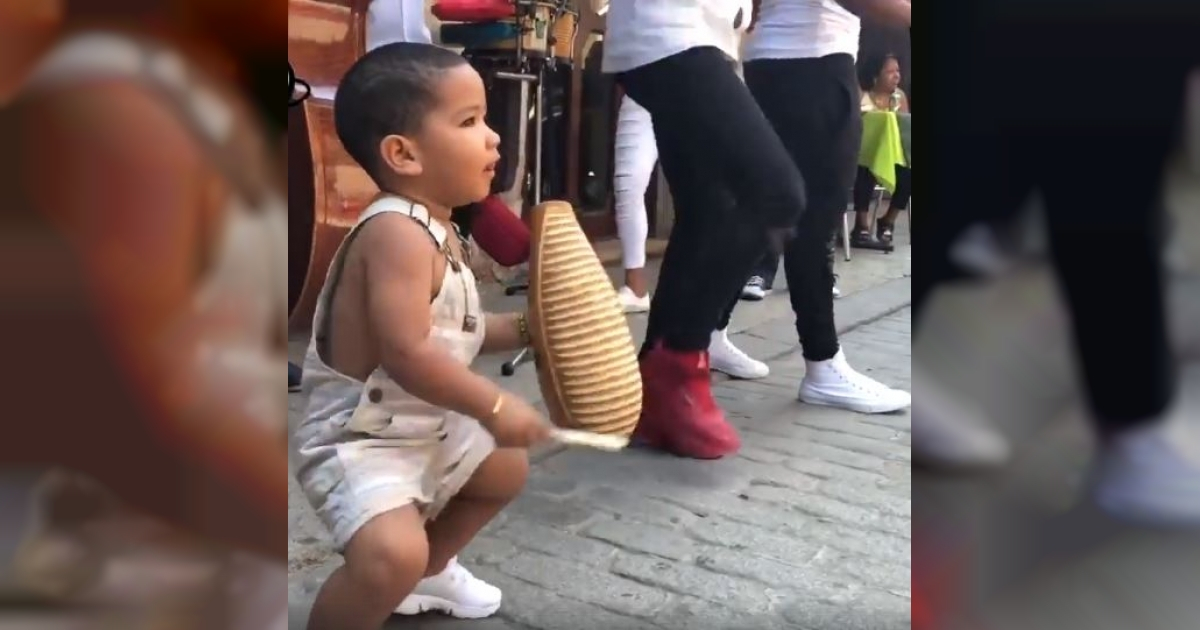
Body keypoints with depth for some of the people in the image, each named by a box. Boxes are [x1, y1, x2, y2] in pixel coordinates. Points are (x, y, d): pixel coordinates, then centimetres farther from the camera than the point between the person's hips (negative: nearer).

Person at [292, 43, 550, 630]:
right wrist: (496, 408, -25)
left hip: (426, 428, 11)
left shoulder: (436, 230, 5)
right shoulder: (398, 232, -28)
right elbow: (408, 354, -34)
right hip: (357, 438, -10)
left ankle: (427, 571, 44)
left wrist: (526, 328, 3)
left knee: (507, 468, 28)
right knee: (392, 556, -33)